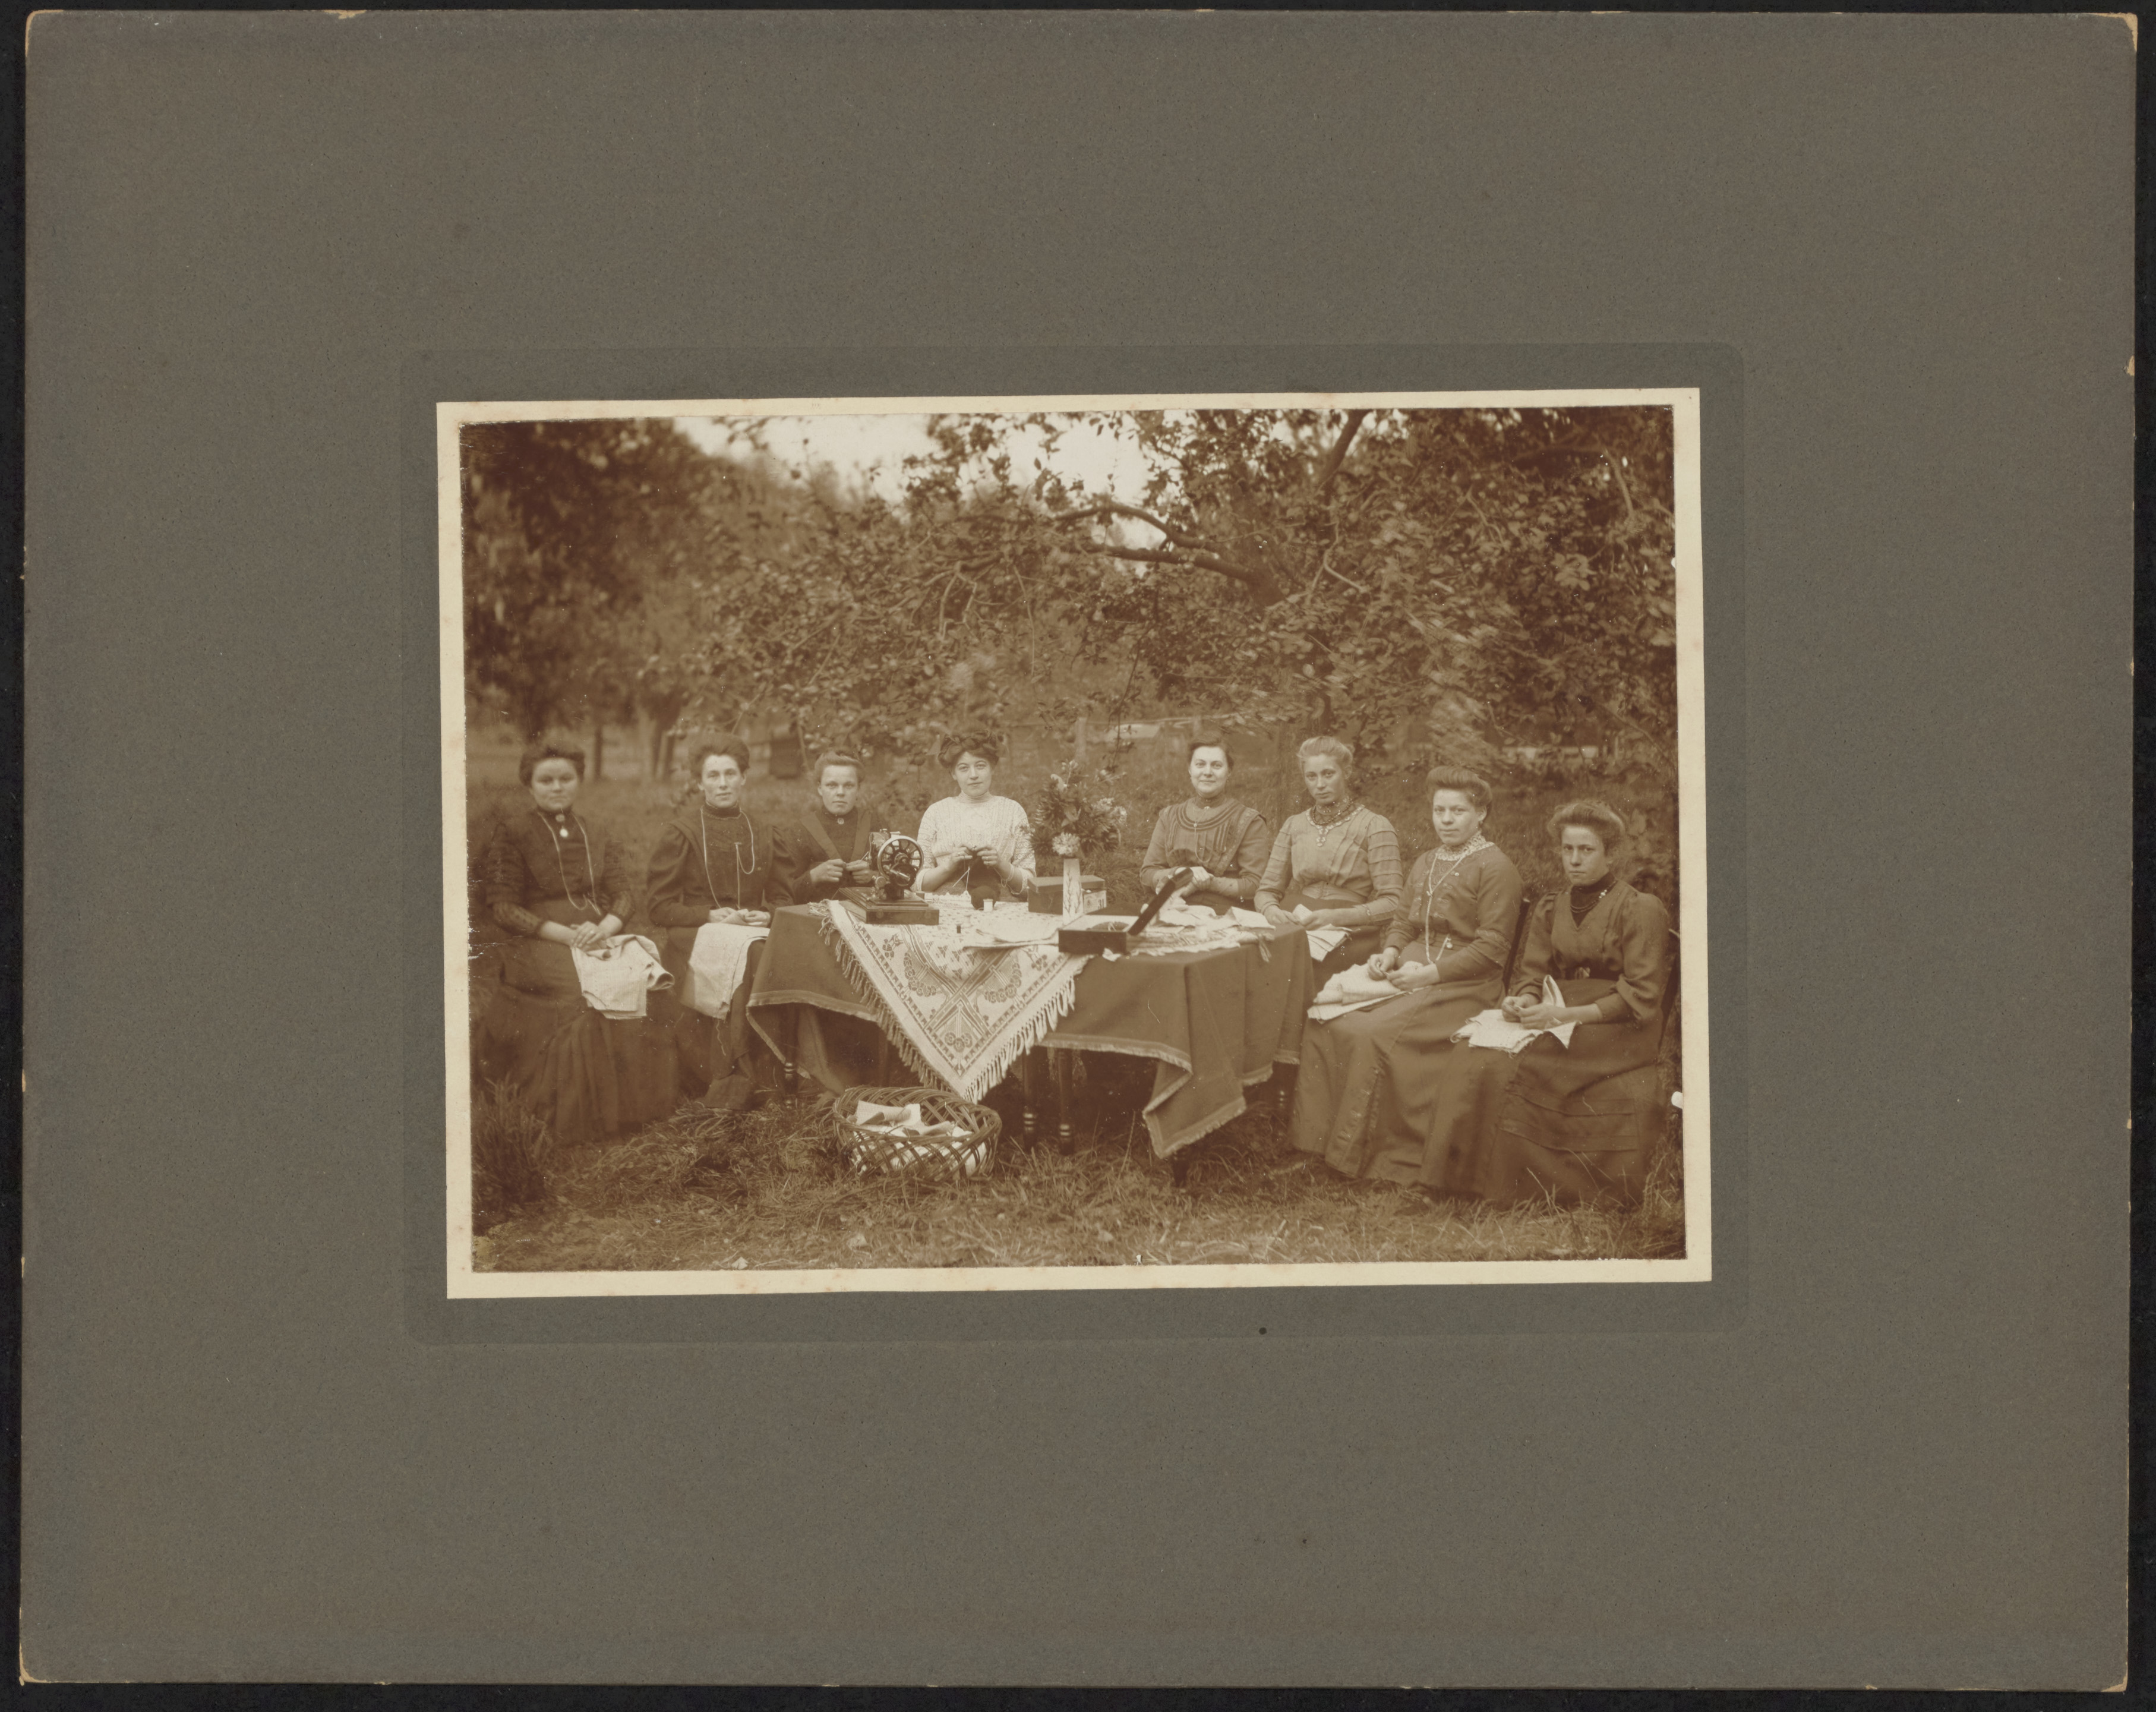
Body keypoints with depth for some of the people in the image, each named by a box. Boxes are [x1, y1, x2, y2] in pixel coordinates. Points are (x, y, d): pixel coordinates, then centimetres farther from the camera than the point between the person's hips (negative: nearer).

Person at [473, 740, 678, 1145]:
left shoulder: (593, 833, 19)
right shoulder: (513, 831, 4)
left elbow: (620, 892, 13)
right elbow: (503, 907, -2)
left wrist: (604, 928, -11)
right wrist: (564, 934, -14)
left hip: (597, 940, 4)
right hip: (537, 945, -4)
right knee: (583, 992, -36)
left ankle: (633, 1109, -18)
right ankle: (580, 1123, -28)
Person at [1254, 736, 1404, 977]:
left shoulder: (1374, 826, 4)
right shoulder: (1294, 826, 20)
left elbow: (1391, 903, -3)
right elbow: (1267, 890, 19)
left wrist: (1337, 917, -18)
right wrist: (1271, 910, -7)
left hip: (1350, 936, -4)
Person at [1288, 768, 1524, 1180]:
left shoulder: (1495, 868, -5)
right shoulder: (1425, 863, 21)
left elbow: (1492, 949, -10)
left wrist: (1430, 973, -17)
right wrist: (1390, 954, 1)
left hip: (1463, 986, -8)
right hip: (1411, 972, 8)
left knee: (1372, 1033, -29)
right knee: (1324, 1023, -15)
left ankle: (1363, 1154, -20)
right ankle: (1320, 1136, -10)